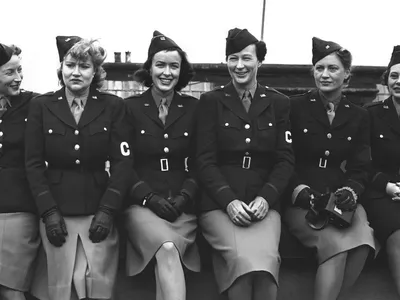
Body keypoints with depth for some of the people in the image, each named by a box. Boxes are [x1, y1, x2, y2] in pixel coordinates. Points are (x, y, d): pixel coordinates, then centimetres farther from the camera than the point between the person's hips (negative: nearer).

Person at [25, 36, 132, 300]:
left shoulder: (113, 106, 2)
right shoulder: (41, 106, 3)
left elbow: (122, 162, -2)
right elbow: (34, 164, 2)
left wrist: (107, 212, -10)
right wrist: (49, 212, -8)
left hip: (98, 211, 0)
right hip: (56, 212, 1)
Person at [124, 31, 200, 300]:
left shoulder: (193, 108, 9)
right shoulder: (131, 108, 4)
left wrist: (184, 197, -8)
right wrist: (150, 197, -11)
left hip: (183, 206, 1)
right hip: (142, 204, -1)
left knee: (168, 250, -29)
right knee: (167, 248, -31)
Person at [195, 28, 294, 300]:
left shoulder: (278, 103, 12)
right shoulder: (211, 101, 7)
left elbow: (286, 160, 6)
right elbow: (205, 161, 0)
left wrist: (265, 198, -10)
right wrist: (229, 200, -14)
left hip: (264, 203, 1)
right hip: (219, 203, -1)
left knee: (266, 258, -27)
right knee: (244, 257, -28)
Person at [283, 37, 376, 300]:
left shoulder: (359, 116, 12)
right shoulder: (295, 107, 2)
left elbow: (360, 169, 8)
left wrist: (350, 192, -13)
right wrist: (300, 190, -17)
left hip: (340, 199, 3)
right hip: (299, 200, -3)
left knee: (363, 242, -28)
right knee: (336, 243, -31)